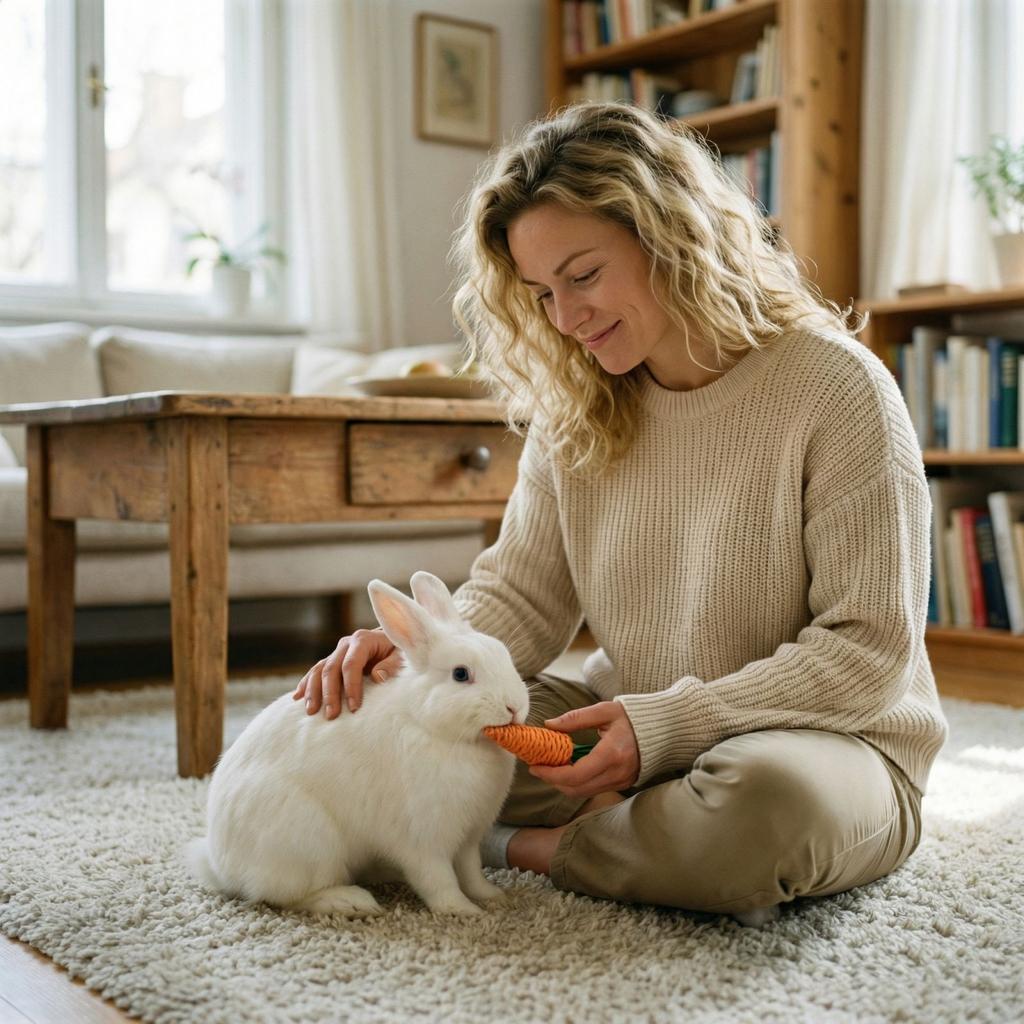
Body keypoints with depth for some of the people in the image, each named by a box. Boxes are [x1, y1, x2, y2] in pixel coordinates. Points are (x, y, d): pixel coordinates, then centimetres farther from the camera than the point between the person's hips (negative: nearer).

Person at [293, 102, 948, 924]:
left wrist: (669, 725, -24)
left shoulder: (835, 385, -14)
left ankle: (528, 847, -14)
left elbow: (870, 649, -15)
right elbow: (520, 594, 2)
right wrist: (421, 653, -20)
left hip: (824, 741, -4)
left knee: (770, 796, -41)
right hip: (629, 732, 5)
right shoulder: (572, 407, 4)